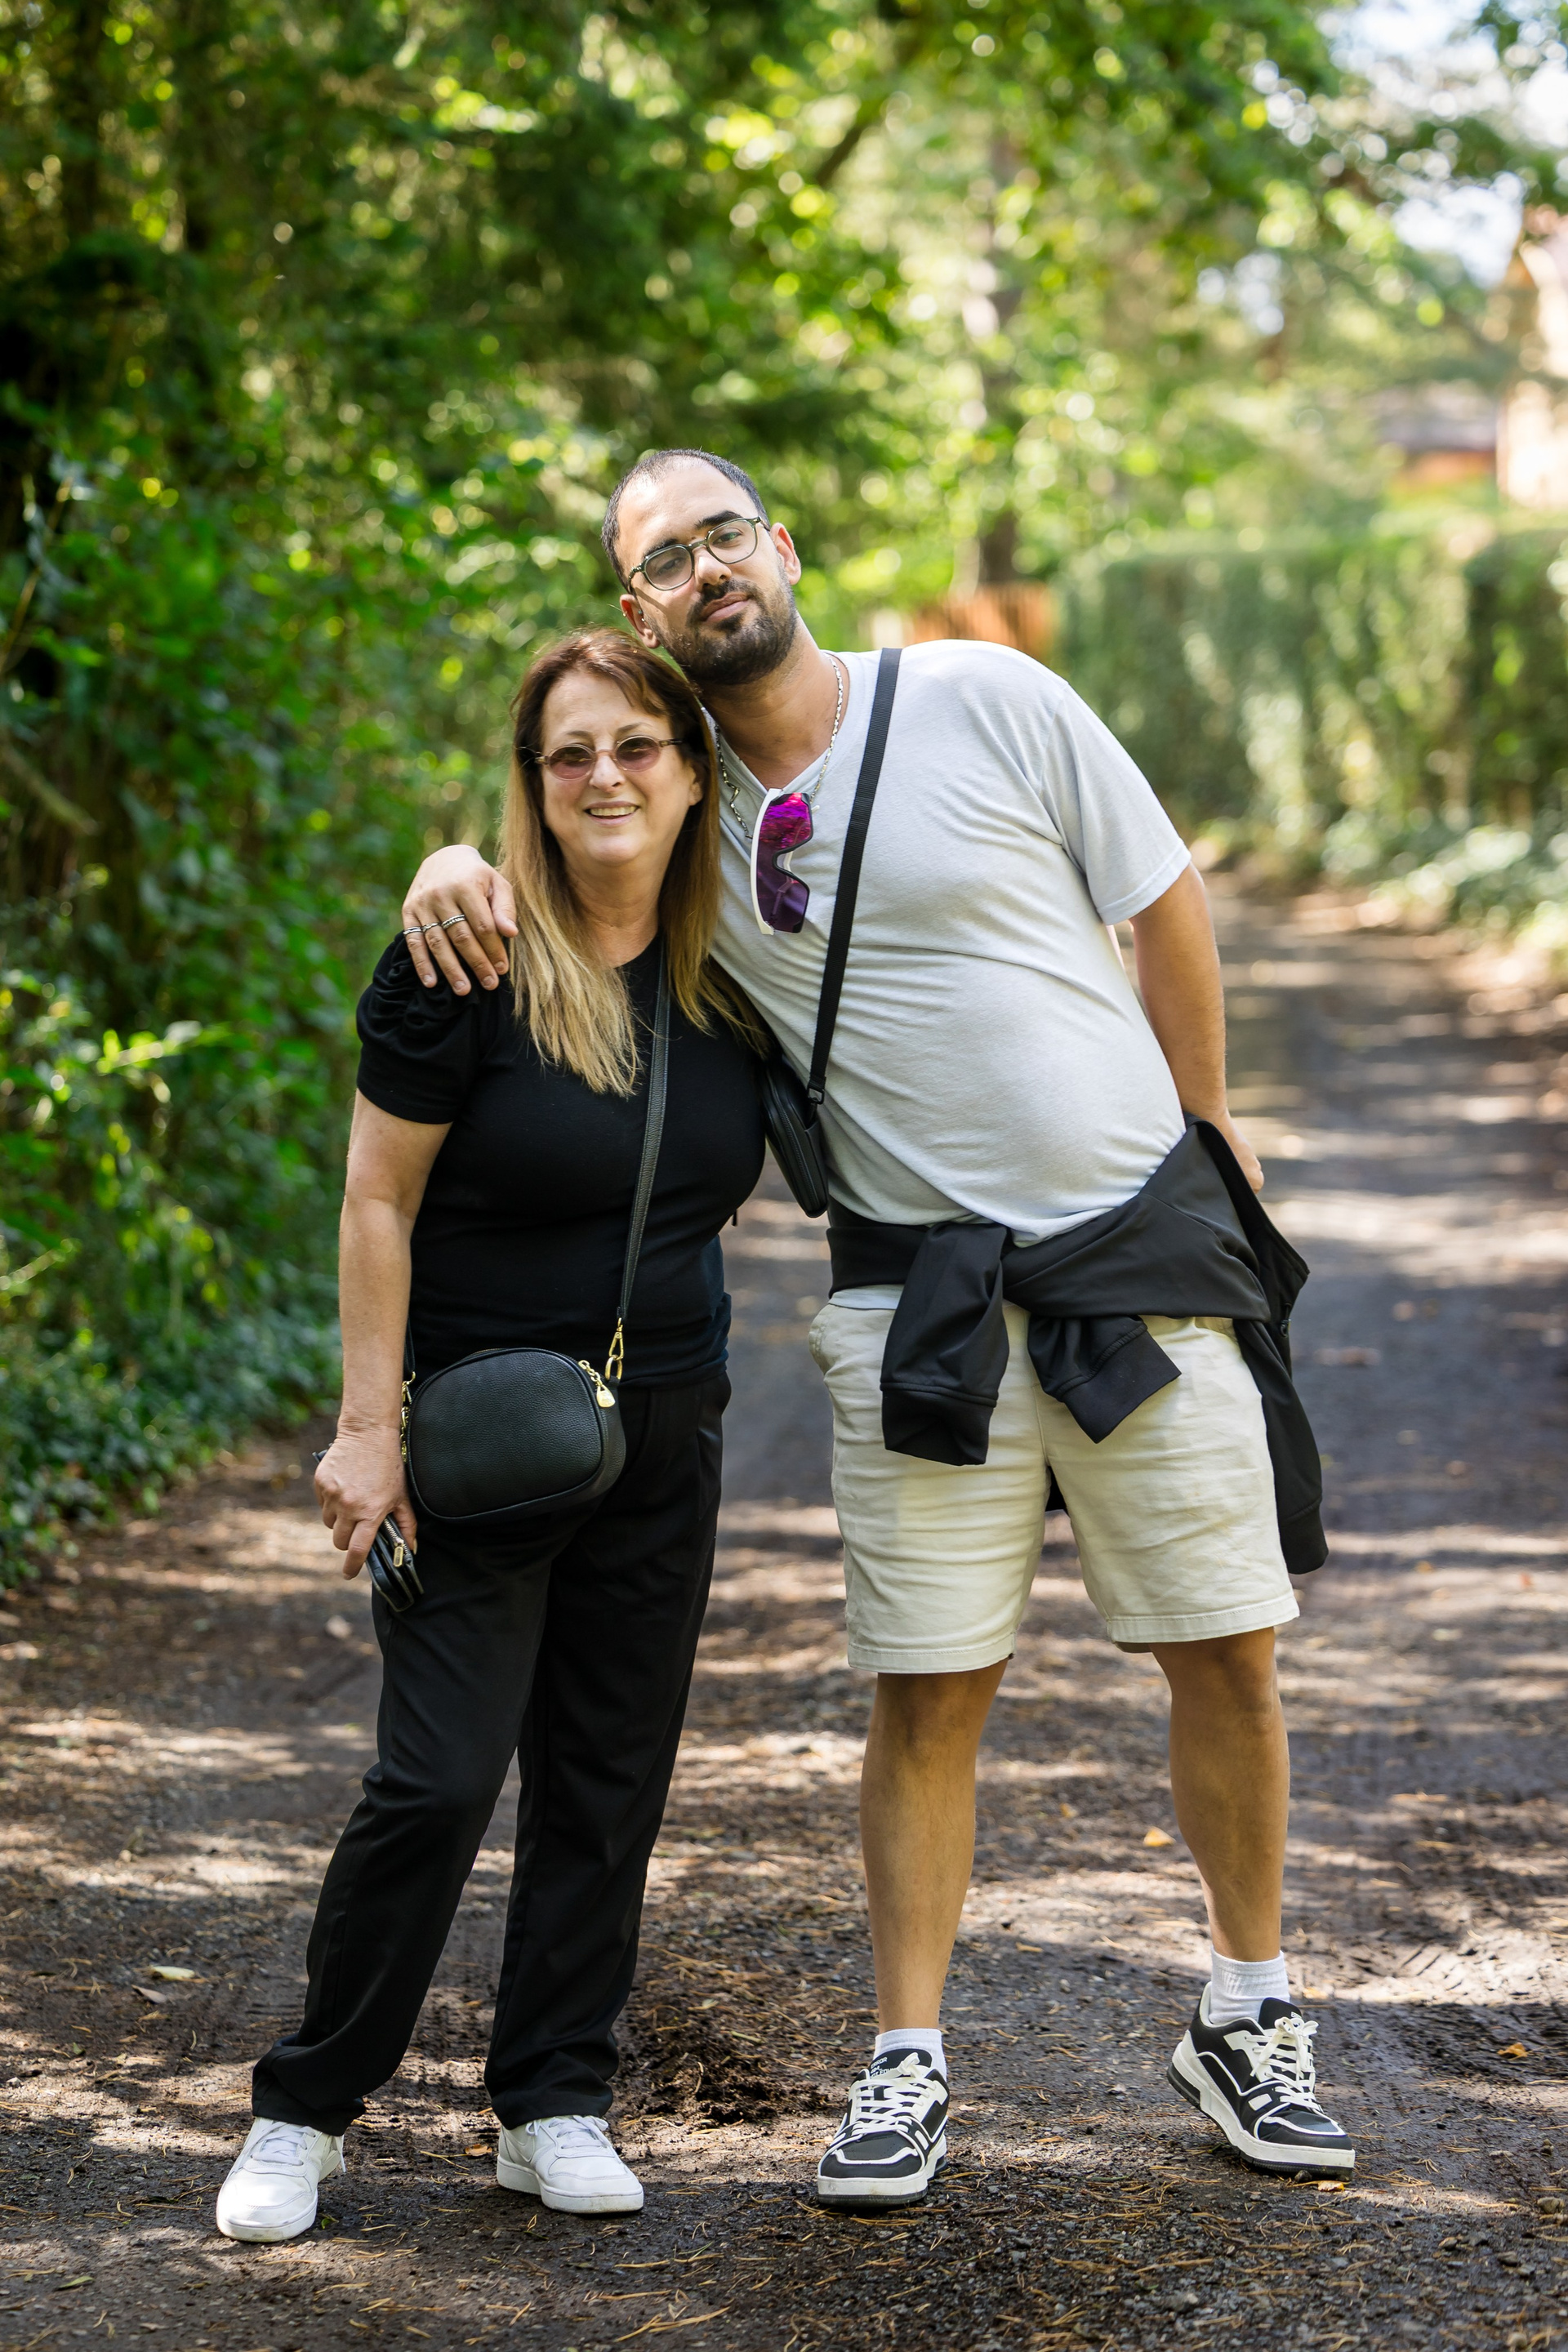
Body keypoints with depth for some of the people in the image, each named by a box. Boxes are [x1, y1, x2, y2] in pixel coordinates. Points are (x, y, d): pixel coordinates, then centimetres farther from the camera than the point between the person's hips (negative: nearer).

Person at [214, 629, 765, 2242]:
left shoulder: (727, 970, 1)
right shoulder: (468, 960, -14)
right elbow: (378, 1201, -11)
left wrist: (688, 1357, 11)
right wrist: (367, 1426, -14)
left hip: (660, 1434, 5)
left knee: (609, 1779, 8)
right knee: (439, 1779, -9)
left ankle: (554, 2107, 19)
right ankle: (304, 2109, 7)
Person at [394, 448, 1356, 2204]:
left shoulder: (985, 703, -5)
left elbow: (1163, 904, 5)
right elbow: (534, 842, 16)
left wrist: (1203, 1130, 13)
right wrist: (458, 867, -11)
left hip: (1143, 1249, -1)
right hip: (916, 1292, 1)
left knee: (1226, 1658, 5)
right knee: (929, 1692, 1)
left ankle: (1247, 2021, 23)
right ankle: (906, 2069, 13)